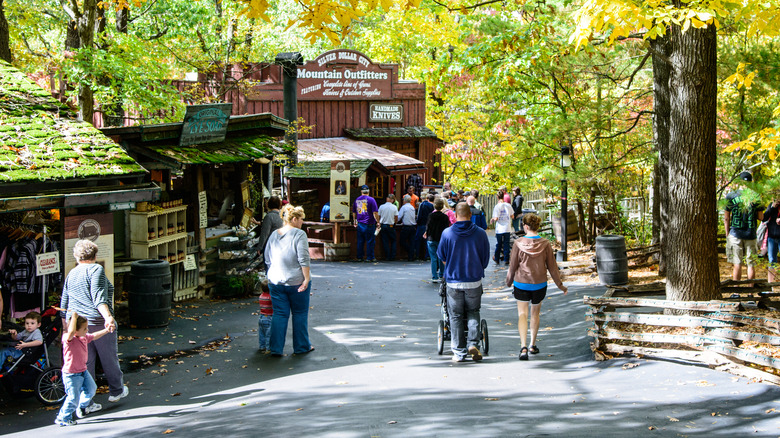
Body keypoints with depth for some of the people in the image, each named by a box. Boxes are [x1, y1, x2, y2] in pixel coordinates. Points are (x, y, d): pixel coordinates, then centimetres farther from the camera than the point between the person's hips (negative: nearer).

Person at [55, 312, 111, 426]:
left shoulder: (84, 337, 1)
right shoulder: (67, 338, -25)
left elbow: (94, 336, 22)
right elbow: (71, 332, -48)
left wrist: (106, 330, 16)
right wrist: (74, 317, -39)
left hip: (83, 371, 9)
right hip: (71, 375, -9)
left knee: (91, 389, 24)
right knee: (73, 398, -5)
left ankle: (84, 406, 50)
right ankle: (62, 418, 14)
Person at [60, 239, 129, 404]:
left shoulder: (71, 274, 15)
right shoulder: (96, 269, -6)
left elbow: (64, 304, 19)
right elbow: (98, 297, -20)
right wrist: (108, 317, -29)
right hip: (98, 323, -6)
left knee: (84, 362, 7)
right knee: (109, 359, 11)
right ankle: (116, 391, 25)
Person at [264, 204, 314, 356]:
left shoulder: (274, 235, 8)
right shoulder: (299, 235, -12)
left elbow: (268, 260, 15)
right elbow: (304, 259, -18)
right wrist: (307, 278, -14)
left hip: (275, 282, 5)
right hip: (296, 282, -5)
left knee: (279, 314, 8)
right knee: (300, 313, 9)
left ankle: (276, 348, 3)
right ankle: (301, 346, 17)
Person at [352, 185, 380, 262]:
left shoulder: (357, 200, 9)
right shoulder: (371, 199, -7)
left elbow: (354, 212, 19)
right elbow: (375, 212, -11)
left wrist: (355, 221, 33)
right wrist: (378, 222, -4)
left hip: (360, 224, 5)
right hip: (369, 224, -5)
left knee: (360, 241, 10)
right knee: (370, 241, 2)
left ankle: (359, 257, 12)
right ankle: (369, 257, 4)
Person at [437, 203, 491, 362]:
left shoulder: (447, 233, -8)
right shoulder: (480, 233, -6)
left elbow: (442, 257, 5)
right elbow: (485, 259, 4)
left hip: (453, 281, -1)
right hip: (474, 281, 1)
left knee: (455, 316, 9)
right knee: (473, 313, 19)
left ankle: (459, 352, 11)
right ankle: (472, 343, 2)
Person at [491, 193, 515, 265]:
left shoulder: (497, 207, -10)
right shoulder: (508, 206, -1)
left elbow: (496, 218, -15)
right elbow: (512, 216, 6)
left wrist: (492, 219, 6)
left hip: (499, 229, -2)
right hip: (507, 228, 2)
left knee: (498, 245, 11)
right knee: (506, 244, 7)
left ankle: (497, 259, 19)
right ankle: (506, 259, 8)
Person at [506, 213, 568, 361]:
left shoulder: (518, 243, -12)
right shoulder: (545, 244, -8)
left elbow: (513, 266, -5)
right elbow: (552, 266, -2)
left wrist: (509, 282, 12)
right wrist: (560, 285, 8)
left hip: (521, 284, -2)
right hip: (540, 285, 2)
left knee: (522, 314, 2)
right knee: (535, 314, 19)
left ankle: (523, 347, -14)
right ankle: (533, 345, 28)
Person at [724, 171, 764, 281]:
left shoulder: (731, 196, -3)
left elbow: (726, 218, 0)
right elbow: (761, 217, 2)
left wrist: (727, 235, 8)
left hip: (735, 234, 0)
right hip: (750, 234, 0)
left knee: (737, 264, 3)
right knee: (751, 264, 8)